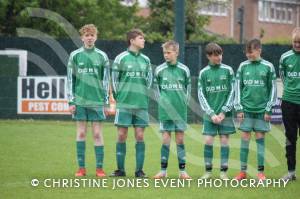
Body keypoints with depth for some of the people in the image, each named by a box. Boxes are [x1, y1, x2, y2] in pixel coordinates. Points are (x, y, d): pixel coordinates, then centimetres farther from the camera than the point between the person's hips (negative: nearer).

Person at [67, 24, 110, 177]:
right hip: (80, 100, 0)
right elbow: (70, 79, 6)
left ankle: (99, 168, 3)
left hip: (97, 101, 0)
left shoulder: (102, 56, 5)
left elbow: (106, 80, 8)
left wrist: (106, 102, 4)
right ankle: (81, 167, 7)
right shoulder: (75, 55, 5)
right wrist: (71, 101, 0)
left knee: (97, 134, -1)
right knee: (81, 133, 2)